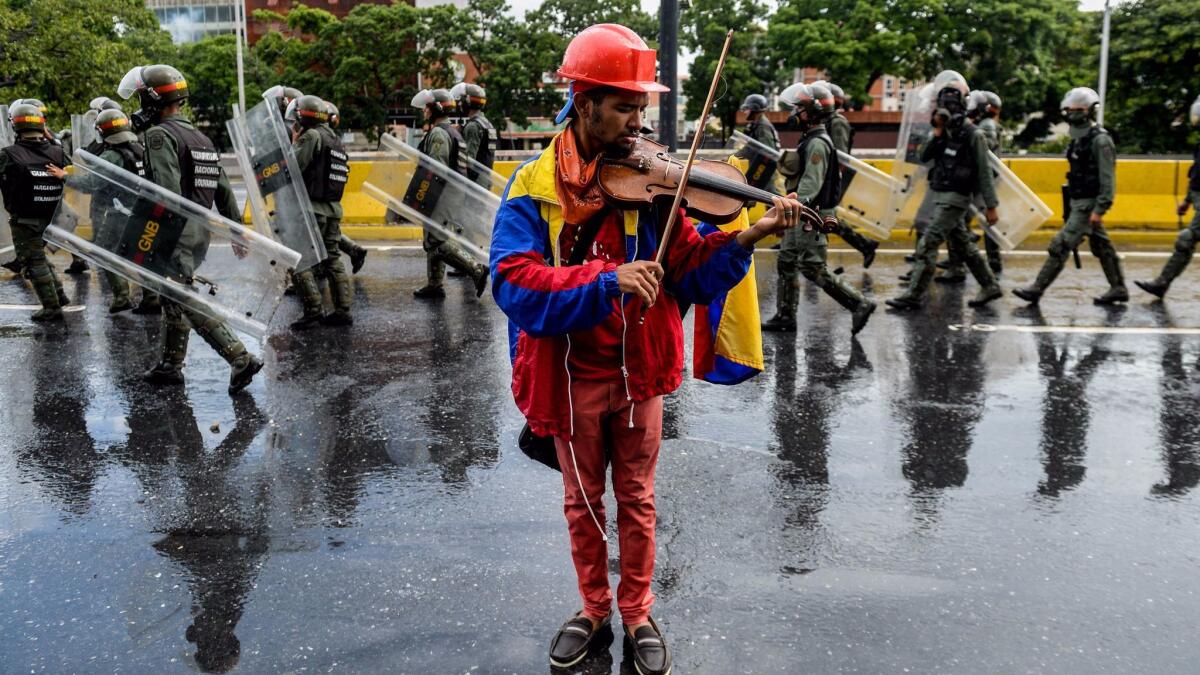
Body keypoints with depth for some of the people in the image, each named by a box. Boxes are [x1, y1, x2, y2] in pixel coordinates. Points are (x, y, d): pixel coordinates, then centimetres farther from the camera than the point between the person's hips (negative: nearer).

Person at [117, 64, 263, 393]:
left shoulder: (160, 135, -11)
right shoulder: (200, 137, 16)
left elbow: (169, 189, -24)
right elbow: (223, 189, 16)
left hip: (177, 232, -9)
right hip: (201, 230, 9)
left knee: (189, 303, -8)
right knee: (173, 296, 18)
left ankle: (240, 357, -13)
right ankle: (171, 365, 27)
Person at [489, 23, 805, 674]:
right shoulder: (534, 187, -11)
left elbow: (689, 273, -6)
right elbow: (513, 282, -25)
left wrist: (744, 238, -23)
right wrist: (607, 280, -36)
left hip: (636, 371, 1)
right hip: (571, 376, -1)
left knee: (636, 500, 14)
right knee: (582, 502, 17)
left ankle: (637, 615, 33)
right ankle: (593, 609, 38)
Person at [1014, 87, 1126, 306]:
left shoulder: (1100, 140, -15)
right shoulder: (1079, 140, 12)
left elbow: (1108, 179, -19)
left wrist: (1099, 210, -23)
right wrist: (1070, 201, 18)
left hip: (1089, 205, -9)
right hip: (1078, 203, 9)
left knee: (1061, 245, -10)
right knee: (1102, 246, 15)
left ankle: (1037, 289, -7)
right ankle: (1118, 289, 23)